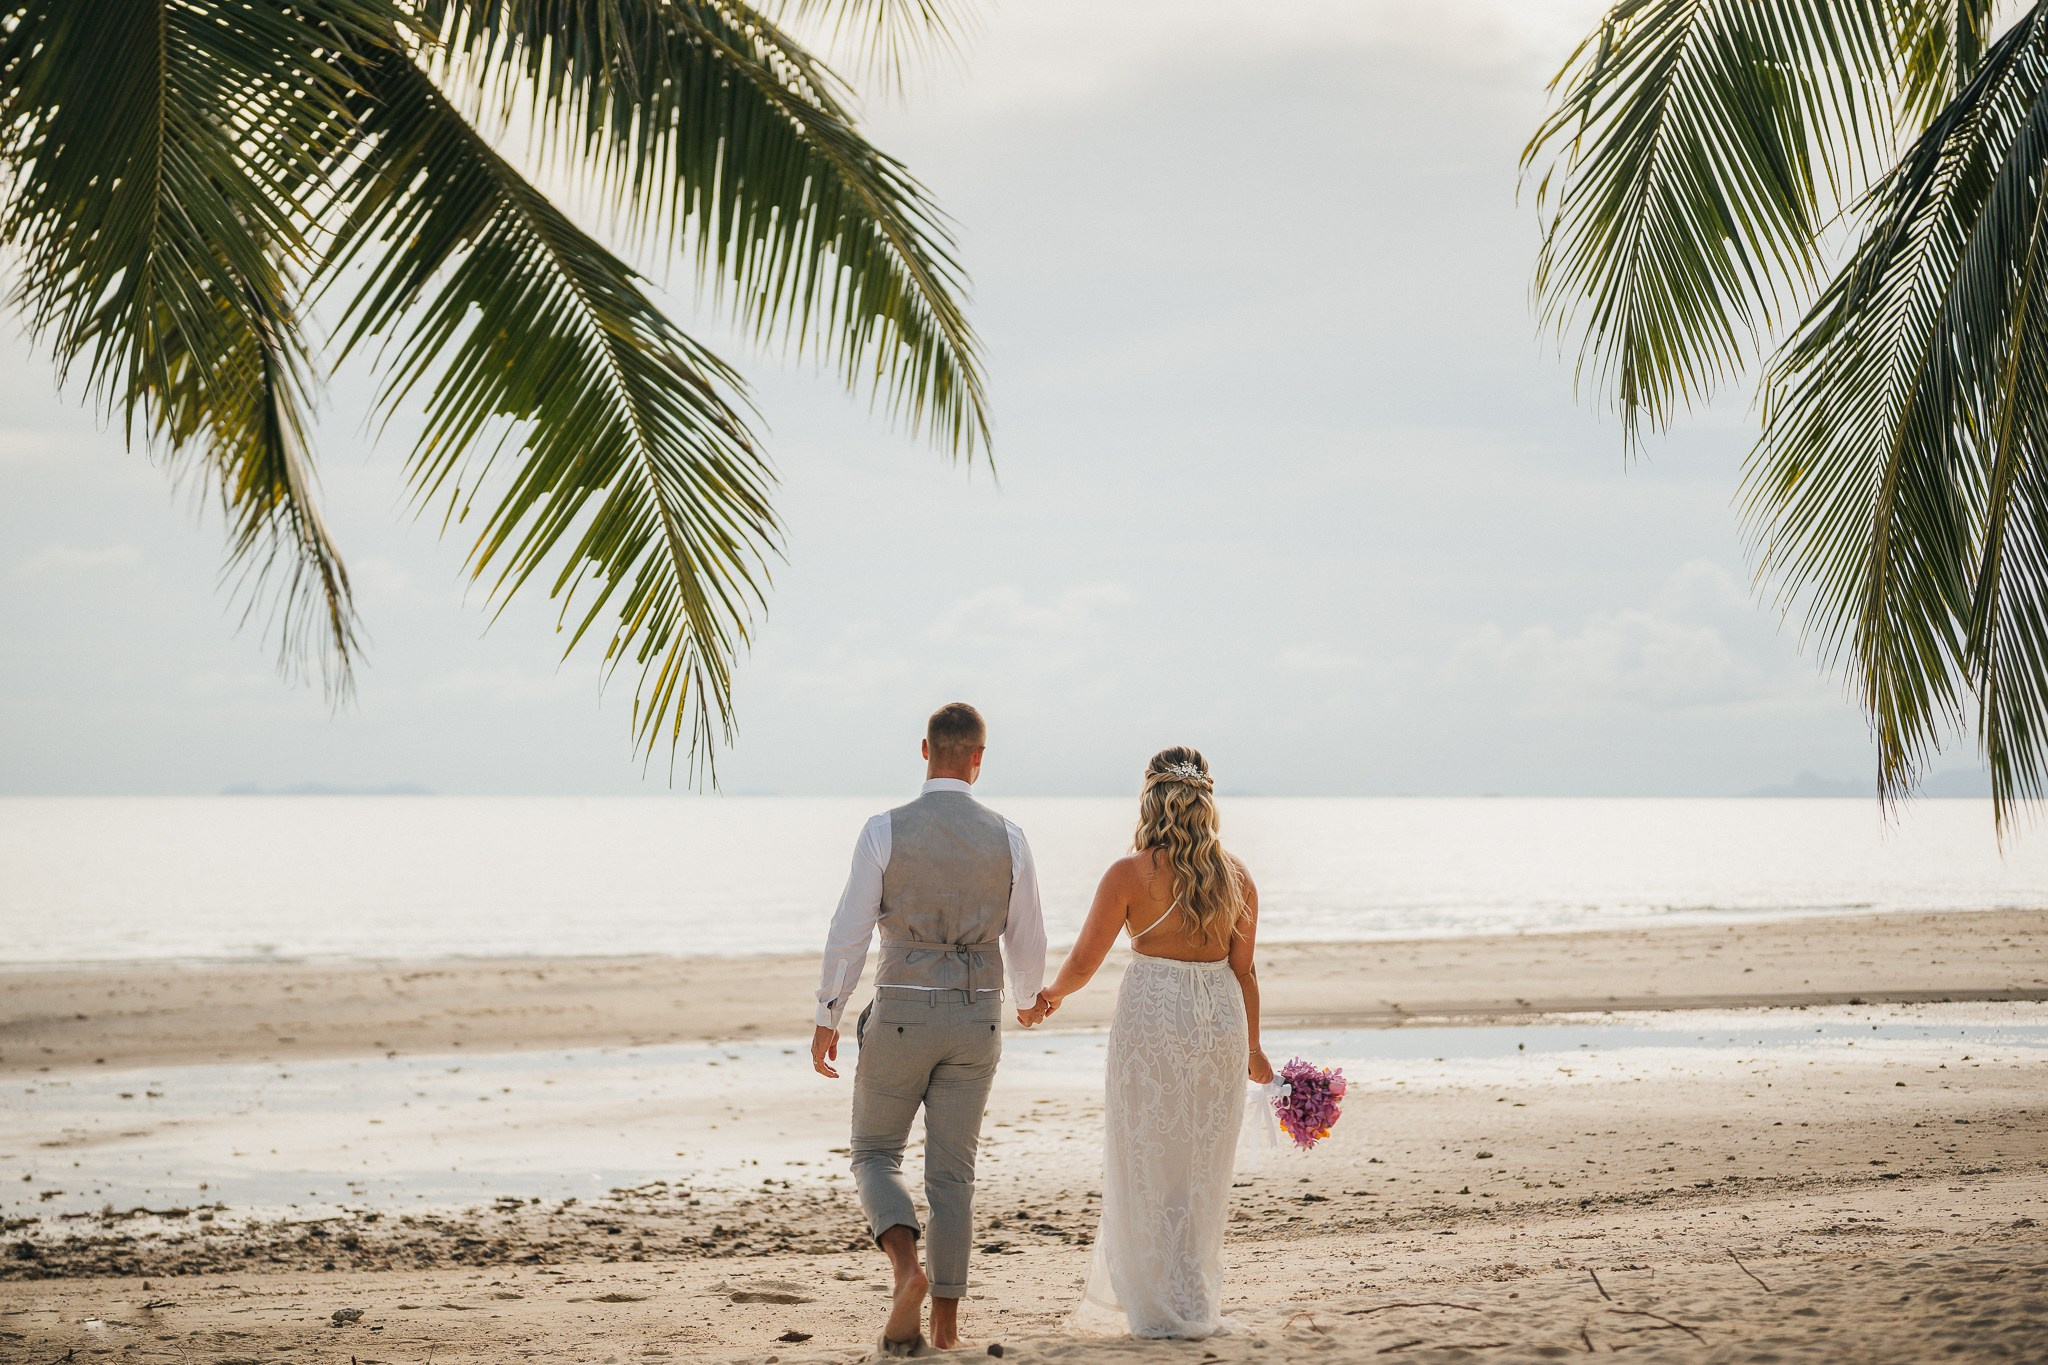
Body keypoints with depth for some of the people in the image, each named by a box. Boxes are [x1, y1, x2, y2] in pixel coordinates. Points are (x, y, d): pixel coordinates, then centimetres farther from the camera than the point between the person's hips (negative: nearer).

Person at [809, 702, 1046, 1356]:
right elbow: (1027, 941, 6)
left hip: (901, 1015, -2)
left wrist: (826, 1021, 3)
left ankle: (906, 1263, -15)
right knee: (951, 1173, 9)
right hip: (975, 1020, 2)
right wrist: (1031, 999, 29)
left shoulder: (885, 831, -9)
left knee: (875, 1157, 12)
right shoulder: (1007, 838, -2)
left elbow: (849, 933, -8)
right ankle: (945, 1320, 9)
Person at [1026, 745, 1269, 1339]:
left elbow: (1083, 963, -4)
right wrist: (1252, 1048, 19)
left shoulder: (1130, 873, -9)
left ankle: (1163, 1309, 11)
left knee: (1147, 1173, 8)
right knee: (1202, 1172, 15)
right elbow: (1243, 972, 7)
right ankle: (1199, 1303, 22)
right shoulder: (1235, 876, 2)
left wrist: (1048, 996, 17)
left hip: (1151, 1020, -4)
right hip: (1221, 1020, 4)